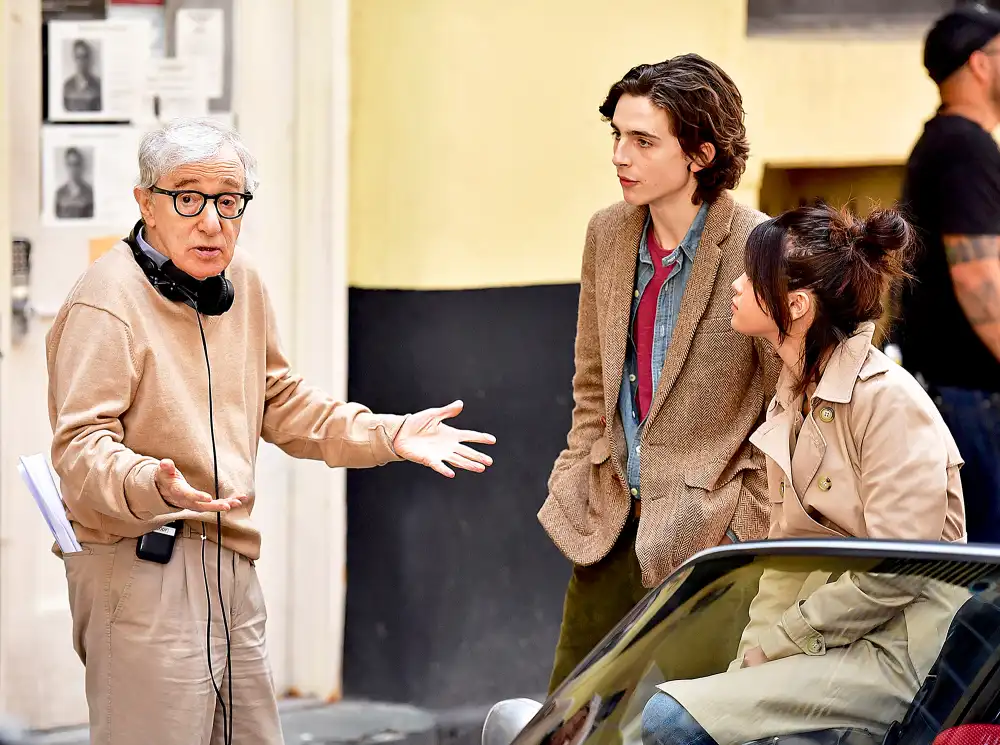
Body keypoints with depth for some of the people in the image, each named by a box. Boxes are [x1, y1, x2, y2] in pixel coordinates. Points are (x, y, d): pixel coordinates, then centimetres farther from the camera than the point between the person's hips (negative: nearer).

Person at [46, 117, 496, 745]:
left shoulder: (242, 283, 11)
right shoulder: (108, 301, -15)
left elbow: (281, 403, 23)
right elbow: (80, 447, -21)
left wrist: (389, 435, 13)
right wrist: (153, 486, -40)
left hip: (230, 565, 8)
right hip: (141, 568, -8)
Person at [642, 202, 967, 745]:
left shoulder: (889, 400, -15)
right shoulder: (792, 402, 13)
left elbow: (894, 572, -19)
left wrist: (775, 642, -12)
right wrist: (751, 658, -1)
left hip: (899, 654, -8)